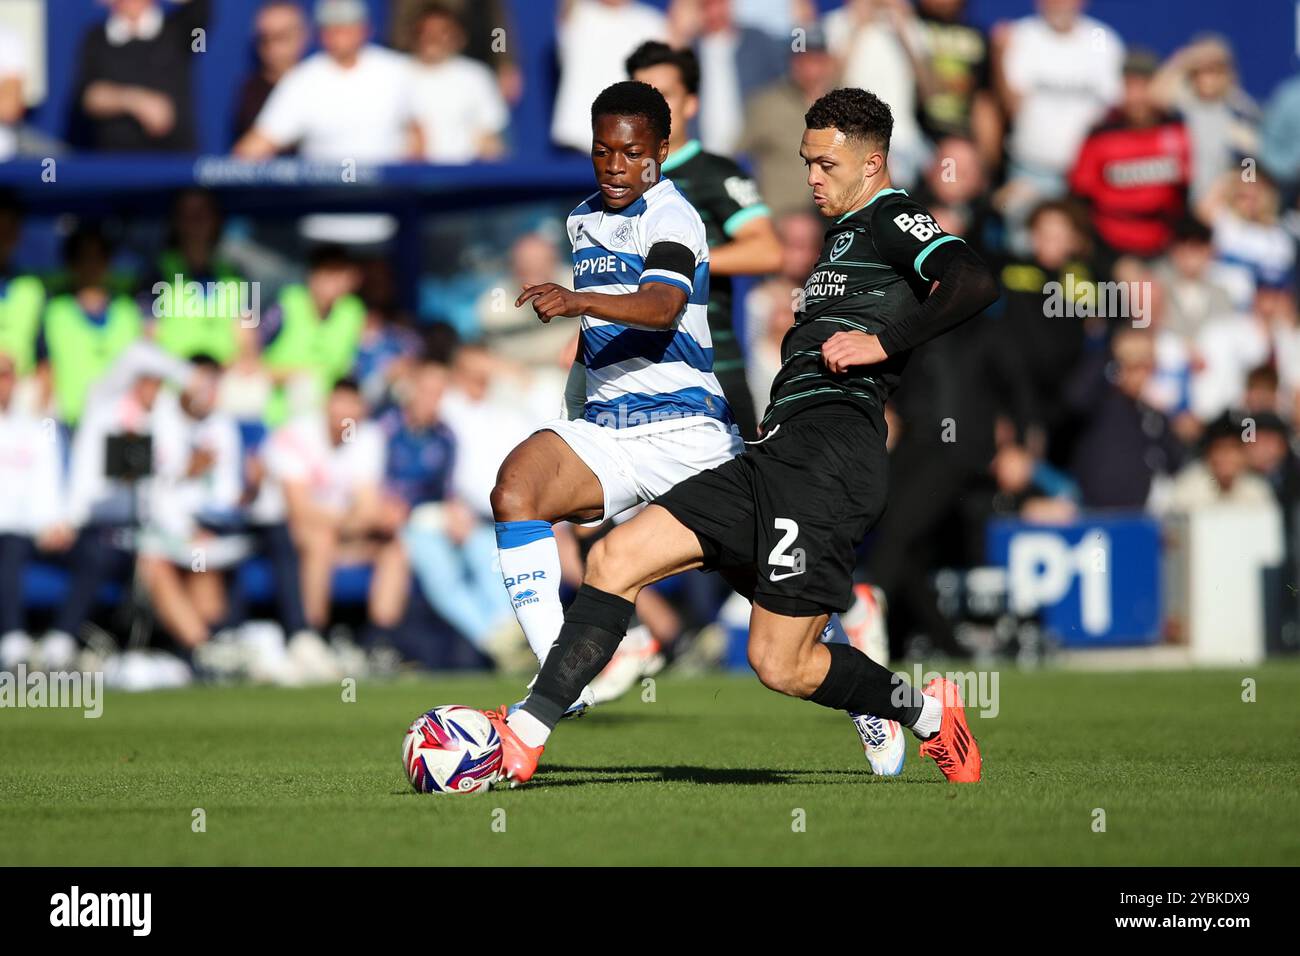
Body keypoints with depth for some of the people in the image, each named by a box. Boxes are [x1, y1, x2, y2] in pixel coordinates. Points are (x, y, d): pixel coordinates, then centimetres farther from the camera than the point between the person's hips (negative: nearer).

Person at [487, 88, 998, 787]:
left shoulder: (891, 219, -1)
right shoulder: (845, 233, 27)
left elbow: (975, 284, -20)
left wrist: (884, 340, -19)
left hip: (826, 454, -10)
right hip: (778, 457, 10)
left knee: (781, 664, -9)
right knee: (614, 558, -1)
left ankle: (926, 713, 15)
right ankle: (524, 736, -3)